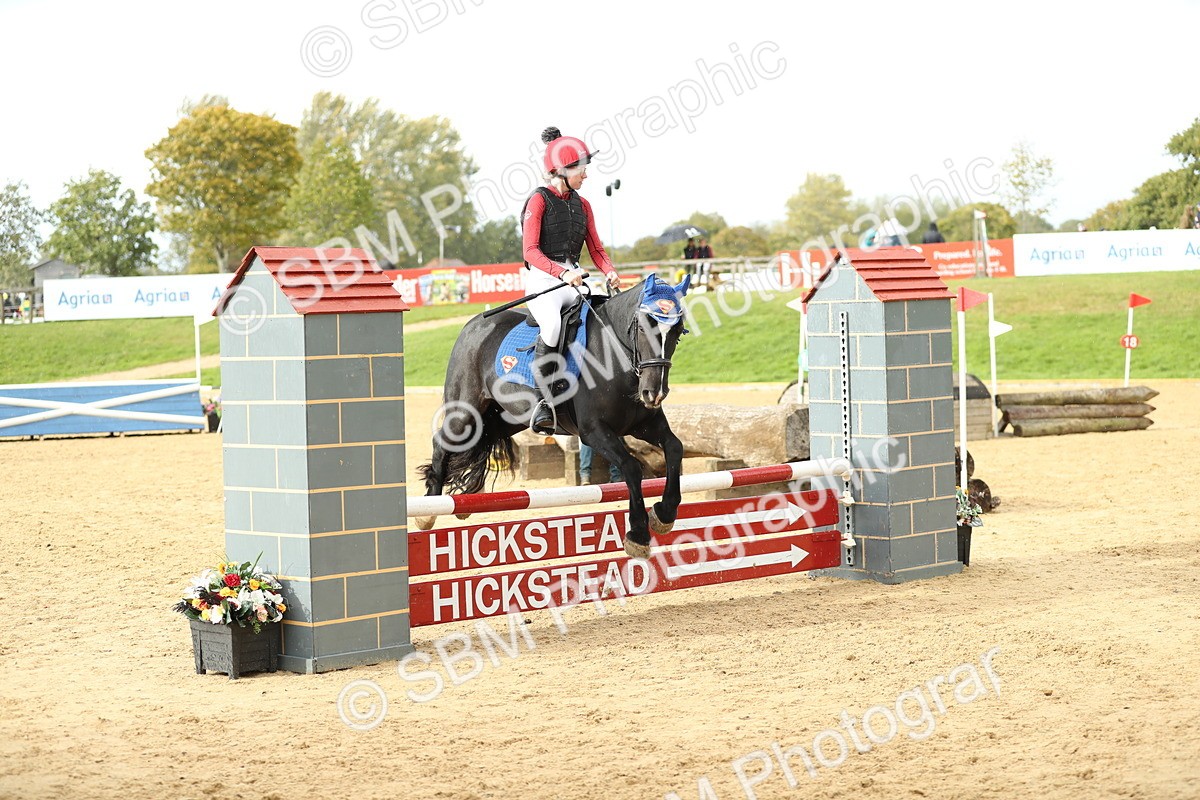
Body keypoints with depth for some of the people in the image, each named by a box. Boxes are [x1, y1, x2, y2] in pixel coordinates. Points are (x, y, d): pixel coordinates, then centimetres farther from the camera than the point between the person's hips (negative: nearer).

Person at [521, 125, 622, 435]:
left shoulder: (582, 204, 15)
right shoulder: (539, 200, -5)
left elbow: (595, 248, 13)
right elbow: (531, 251, -13)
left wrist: (609, 271, -9)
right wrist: (562, 271, -28)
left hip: (573, 279, 7)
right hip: (542, 277, -6)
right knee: (552, 323, -35)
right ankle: (541, 403, -29)